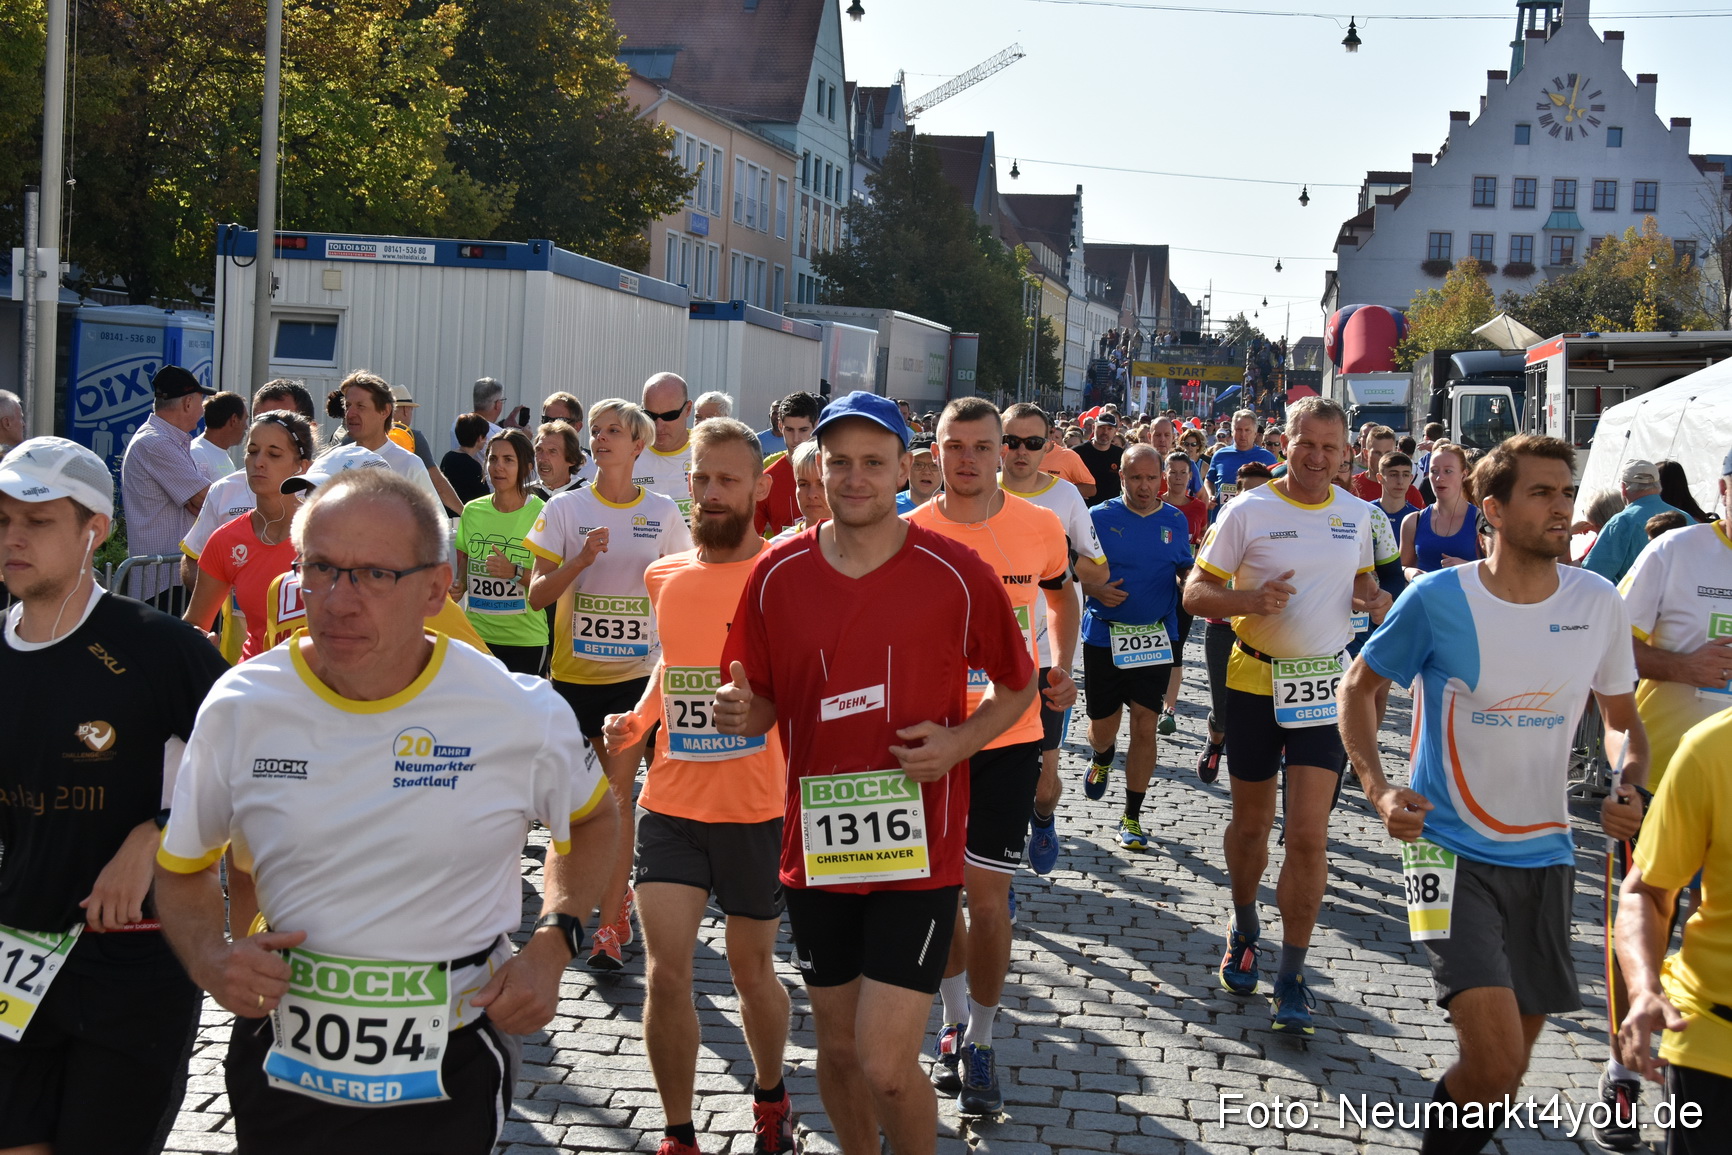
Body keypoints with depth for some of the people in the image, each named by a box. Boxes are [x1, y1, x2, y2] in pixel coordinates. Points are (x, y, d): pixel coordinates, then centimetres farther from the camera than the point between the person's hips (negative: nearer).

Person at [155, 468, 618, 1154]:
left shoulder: (523, 716, -10)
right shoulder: (238, 707, -7)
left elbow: (590, 820, 12)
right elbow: (181, 867, 9)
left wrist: (552, 946, -3)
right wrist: (208, 957, -11)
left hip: (449, 1076, -2)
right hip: (283, 1069, 2)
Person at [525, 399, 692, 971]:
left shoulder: (662, 512, 2)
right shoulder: (565, 509, -1)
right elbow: (536, 596, -4)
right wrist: (580, 560, -20)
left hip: (637, 670, -1)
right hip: (574, 669, 1)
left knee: (617, 794, -6)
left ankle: (610, 924, -3)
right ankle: (616, 892, 30)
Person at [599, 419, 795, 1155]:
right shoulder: (665, 578, 5)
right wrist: (637, 718, 7)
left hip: (757, 810, -3)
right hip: (670, 806, 3)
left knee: (751, 971, 13)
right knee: (665, 973, -3)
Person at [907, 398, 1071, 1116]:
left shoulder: (1040, 528, -5)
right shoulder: (909, 533, -7)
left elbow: (1061, 598, 16)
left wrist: (1061, 669, 4)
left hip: (1009, 734, -1)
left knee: (986, 891, -2)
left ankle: (980, 1043, 14)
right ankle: (955, 1022, 33)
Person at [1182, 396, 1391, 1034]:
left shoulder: (1356, 514, 4)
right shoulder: (1249, 511, -7)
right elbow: (1196, 591, -7)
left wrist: (1374, 598, -2)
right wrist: (1250, 600, -26)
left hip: (1326, 683, 1)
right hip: (1256, 681, -1)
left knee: (1308, 836, -6)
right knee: (1251, 823, 13)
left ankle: (1292, 977, 4)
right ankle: (1244, 926, 41)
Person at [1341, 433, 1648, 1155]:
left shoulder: (1598, 603, -2)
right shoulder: (1438, 598, -13)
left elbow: (1624, 719, 11)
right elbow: (1360, 686, 1)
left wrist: (1629, 786, -10)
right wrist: (1377, 788, -14)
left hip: (1545, 855, 4)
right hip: (1450, 846, -4)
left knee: (1506, 1070, 15)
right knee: (1495, 1063, -18)